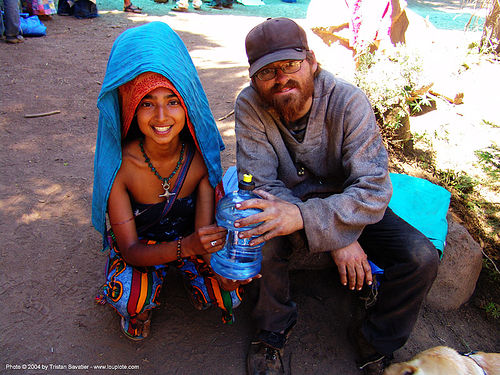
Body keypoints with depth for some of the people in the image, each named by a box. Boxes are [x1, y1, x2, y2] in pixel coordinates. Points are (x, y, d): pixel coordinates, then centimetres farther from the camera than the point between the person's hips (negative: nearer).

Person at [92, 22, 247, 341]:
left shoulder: (202, 156, -22)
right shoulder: (120, 164, -27)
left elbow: (204, 228, -23)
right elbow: (130, 249, -25)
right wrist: (185, 246, -46)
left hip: (189, 241, 2)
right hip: (141, 248, -1)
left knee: (231, 297, -17)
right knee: (131, 301, -30)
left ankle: (192, 280, 17)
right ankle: (138, 312, 9)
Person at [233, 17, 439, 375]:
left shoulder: (348, 101, -21)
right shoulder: (250, 105, -18)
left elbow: (374, 189, -27)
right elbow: (260, 184, -22)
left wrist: (304, 217, -44)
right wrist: (338, 238, -29)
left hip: (347, 202, 1)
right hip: (286, 200, 0)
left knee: (421, 258, -18)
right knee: (264, 237, -32)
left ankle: (375, 339, 11)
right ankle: (272, 331, 0)